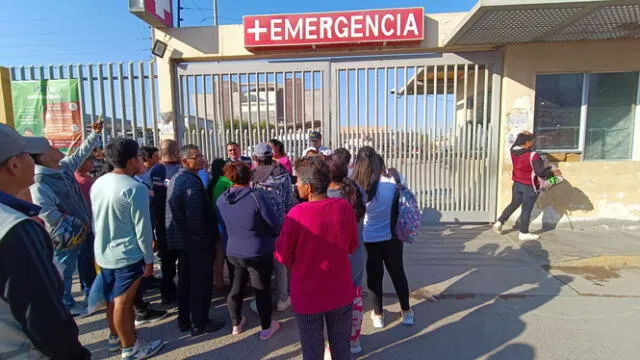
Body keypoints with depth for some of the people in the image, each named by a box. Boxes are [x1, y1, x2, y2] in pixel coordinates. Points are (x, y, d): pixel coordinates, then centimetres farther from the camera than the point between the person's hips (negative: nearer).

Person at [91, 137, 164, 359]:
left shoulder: (98, 184, 2)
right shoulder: (135, 189, -21)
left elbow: (96, 221, 11)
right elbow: (143, 228, -19)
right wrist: (149, 259, -9)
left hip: (104, 253, 7)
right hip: (127, 255, -7)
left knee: (112, 298, 22)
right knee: (123, 301, 6)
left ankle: (115, 337, 41)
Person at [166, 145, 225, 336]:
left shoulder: (176, 179, 9)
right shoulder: (192, 182, -22)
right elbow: (196, 216, -26)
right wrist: (206, 237, -14)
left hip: (181, 239, 10)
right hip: (197, 241, -10)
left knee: (185, 280, 20)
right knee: (201, 283, 4)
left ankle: (184, 320, 33)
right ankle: (200, 324, 17)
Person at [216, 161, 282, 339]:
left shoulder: (220, 200, -5)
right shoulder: (255, 197, -22)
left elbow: (222, 227, 9)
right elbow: (276, 225, -16)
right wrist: (272, 234, 6)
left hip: (232, 252, 5)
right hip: (258, 253, -5)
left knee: (237, 287, 23)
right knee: (262, 290, 12)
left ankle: (236, 324, 39)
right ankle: (266, 328, 27)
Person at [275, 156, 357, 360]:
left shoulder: (297, 214, -22)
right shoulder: (345, 207, -12)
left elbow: (283, 257, -10)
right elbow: (352, 246, 3)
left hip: (308, 296, -3)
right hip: (341, 292, 3)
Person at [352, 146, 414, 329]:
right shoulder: (393, 181, -16)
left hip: (368, 241, -1)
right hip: (391, 239, 1)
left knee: (374, 277, 16)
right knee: (398, 274, 20)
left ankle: (378, 315, 31)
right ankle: (406, 312, 36)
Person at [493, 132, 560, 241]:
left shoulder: (514, 151, -4)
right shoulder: (533, 155, -23)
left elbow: (517, 144, 23)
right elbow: (540, 172, -21)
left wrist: (521, 136, 17)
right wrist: (552, 172, -7)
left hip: (517, 184, 6)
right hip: (529, 186, -6)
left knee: (513, 204, 22)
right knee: (526, 210, 4)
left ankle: (499, 222, 17)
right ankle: (523, 233, 14)